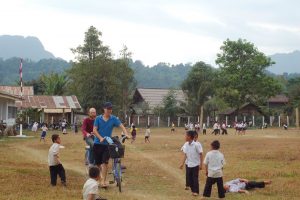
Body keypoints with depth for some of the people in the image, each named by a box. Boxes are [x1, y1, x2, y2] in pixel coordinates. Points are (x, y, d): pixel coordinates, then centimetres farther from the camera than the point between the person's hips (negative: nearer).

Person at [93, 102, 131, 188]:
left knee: (105, 162, -11)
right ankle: (100, 179, 25)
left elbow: (122, 126, -10)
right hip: (98, 143, 1)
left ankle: (103, 181, -8)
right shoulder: (98, 119, -1)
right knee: (98, 163, 8)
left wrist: (126, 134, -28)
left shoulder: (114, 119, -1)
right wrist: (100, 138, -23)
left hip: (107, 144, -1)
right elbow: (94, 130, -8)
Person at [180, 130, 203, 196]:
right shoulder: (186, 144, -2)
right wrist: (182, 164, 1)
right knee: (189, 177, 8)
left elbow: (200, 154, -12)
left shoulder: (196, 144, -18)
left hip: (195, 164, -5)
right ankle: (193, 190, 22)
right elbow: (185, 155, 4)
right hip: (188, 164, 6)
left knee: (195, 178, 1)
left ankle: (196, 191, 12)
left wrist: (200, 164, -13)